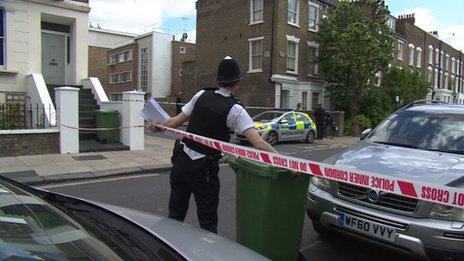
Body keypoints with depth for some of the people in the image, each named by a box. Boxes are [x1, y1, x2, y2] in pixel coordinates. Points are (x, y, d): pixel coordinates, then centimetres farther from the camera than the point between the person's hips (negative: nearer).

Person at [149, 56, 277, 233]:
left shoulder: (201, 95, 3)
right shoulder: (235, 109, -11)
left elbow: (178, 120, 9)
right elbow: (257, 142, -21)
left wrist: (158, 127, 21)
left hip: (181, 160, 6)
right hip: (204, 169, -5)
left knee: (175, 215, 21)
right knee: (208, 221, 8)